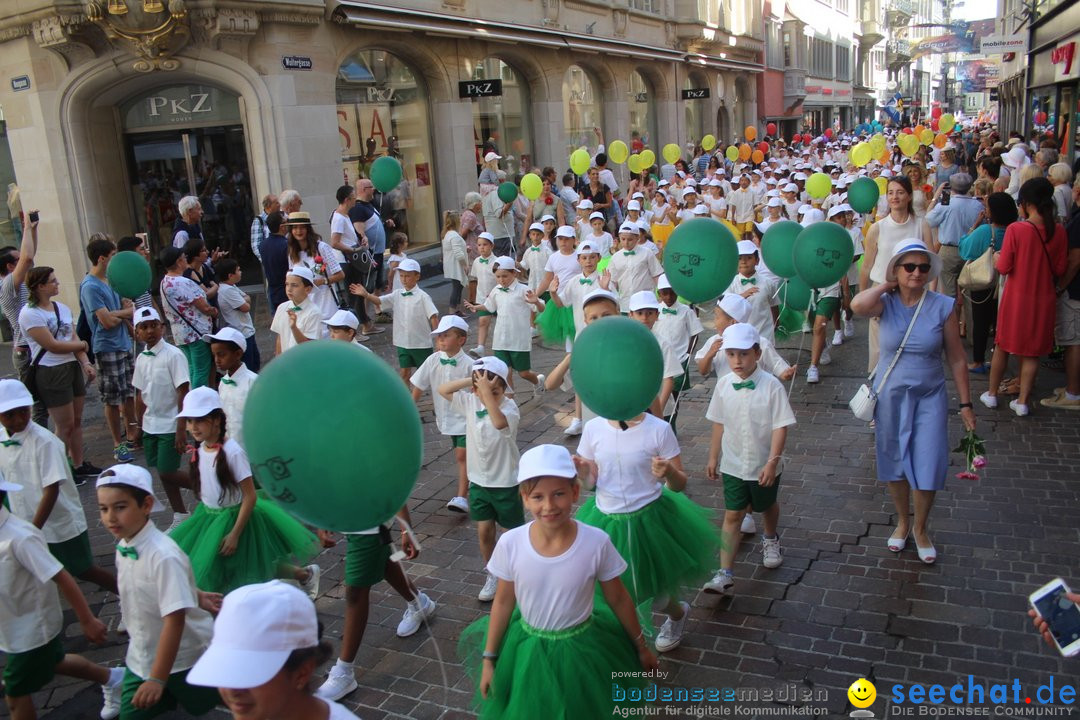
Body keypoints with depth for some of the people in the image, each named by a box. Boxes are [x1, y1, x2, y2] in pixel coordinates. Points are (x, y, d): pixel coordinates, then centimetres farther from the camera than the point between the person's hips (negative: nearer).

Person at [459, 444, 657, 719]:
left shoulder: (596, 543, -23)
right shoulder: (510, 543, -20)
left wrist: (641, 646, 6)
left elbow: (618, 599, -7)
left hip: (581, 650, -1)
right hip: (528, 649, 1)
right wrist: (489, 658, 4)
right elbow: (503, 602, -4)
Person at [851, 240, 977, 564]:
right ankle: (902, 521, 39)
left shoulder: (943, 306, -9)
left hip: (929, 397, -1)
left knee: (928, 467, 1)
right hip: (890, 394, 1)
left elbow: (957, 359, -2)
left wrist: (965, 404, -1)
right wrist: (888, 285, -17)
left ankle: (921, 529, 27)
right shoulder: (886, 303, -8)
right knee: (894, 464, 15)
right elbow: (858, 305, -34)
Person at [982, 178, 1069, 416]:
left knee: (1002, 347, 14)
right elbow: (1060, 269, 0)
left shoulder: (1015, 229, -18)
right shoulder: (1058, 231, -7)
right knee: (1032, 351, 12)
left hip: (1016, 297, -2)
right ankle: (1023, 401, 16)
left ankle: (992, 394, 25)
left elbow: (1004, 267, -14)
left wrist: (996, 258, 7)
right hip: (1044, 299, 3)